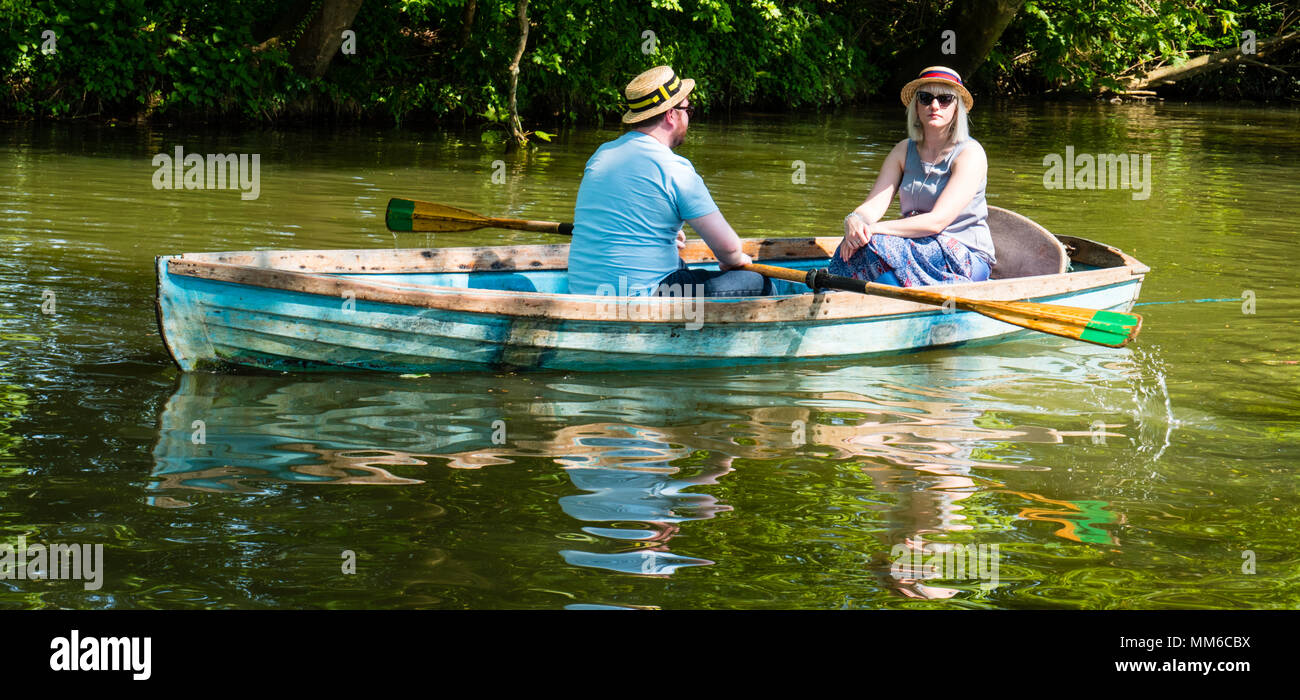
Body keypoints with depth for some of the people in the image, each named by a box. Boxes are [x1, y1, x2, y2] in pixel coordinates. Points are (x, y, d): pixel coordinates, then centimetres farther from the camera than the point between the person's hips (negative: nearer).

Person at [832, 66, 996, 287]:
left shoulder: (970, 153, -8)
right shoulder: (905, 150, 11)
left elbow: (937, 221, -19)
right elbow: (873, 205, 0)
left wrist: (873, 229, -26)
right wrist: (853, 221, -25)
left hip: (967, 259, -5)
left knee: (875, 244, -30)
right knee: (853, 246, -26)